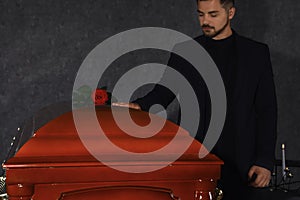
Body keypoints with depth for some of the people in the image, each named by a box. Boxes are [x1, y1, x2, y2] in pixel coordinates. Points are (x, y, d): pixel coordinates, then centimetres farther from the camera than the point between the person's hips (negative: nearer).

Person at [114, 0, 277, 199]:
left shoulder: (256, 53, 4)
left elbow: (266, 110, 2)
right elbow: (163, 91, 6)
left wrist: (265, 162, -5)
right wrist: (139, 105, -16)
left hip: (241, 164, -1)